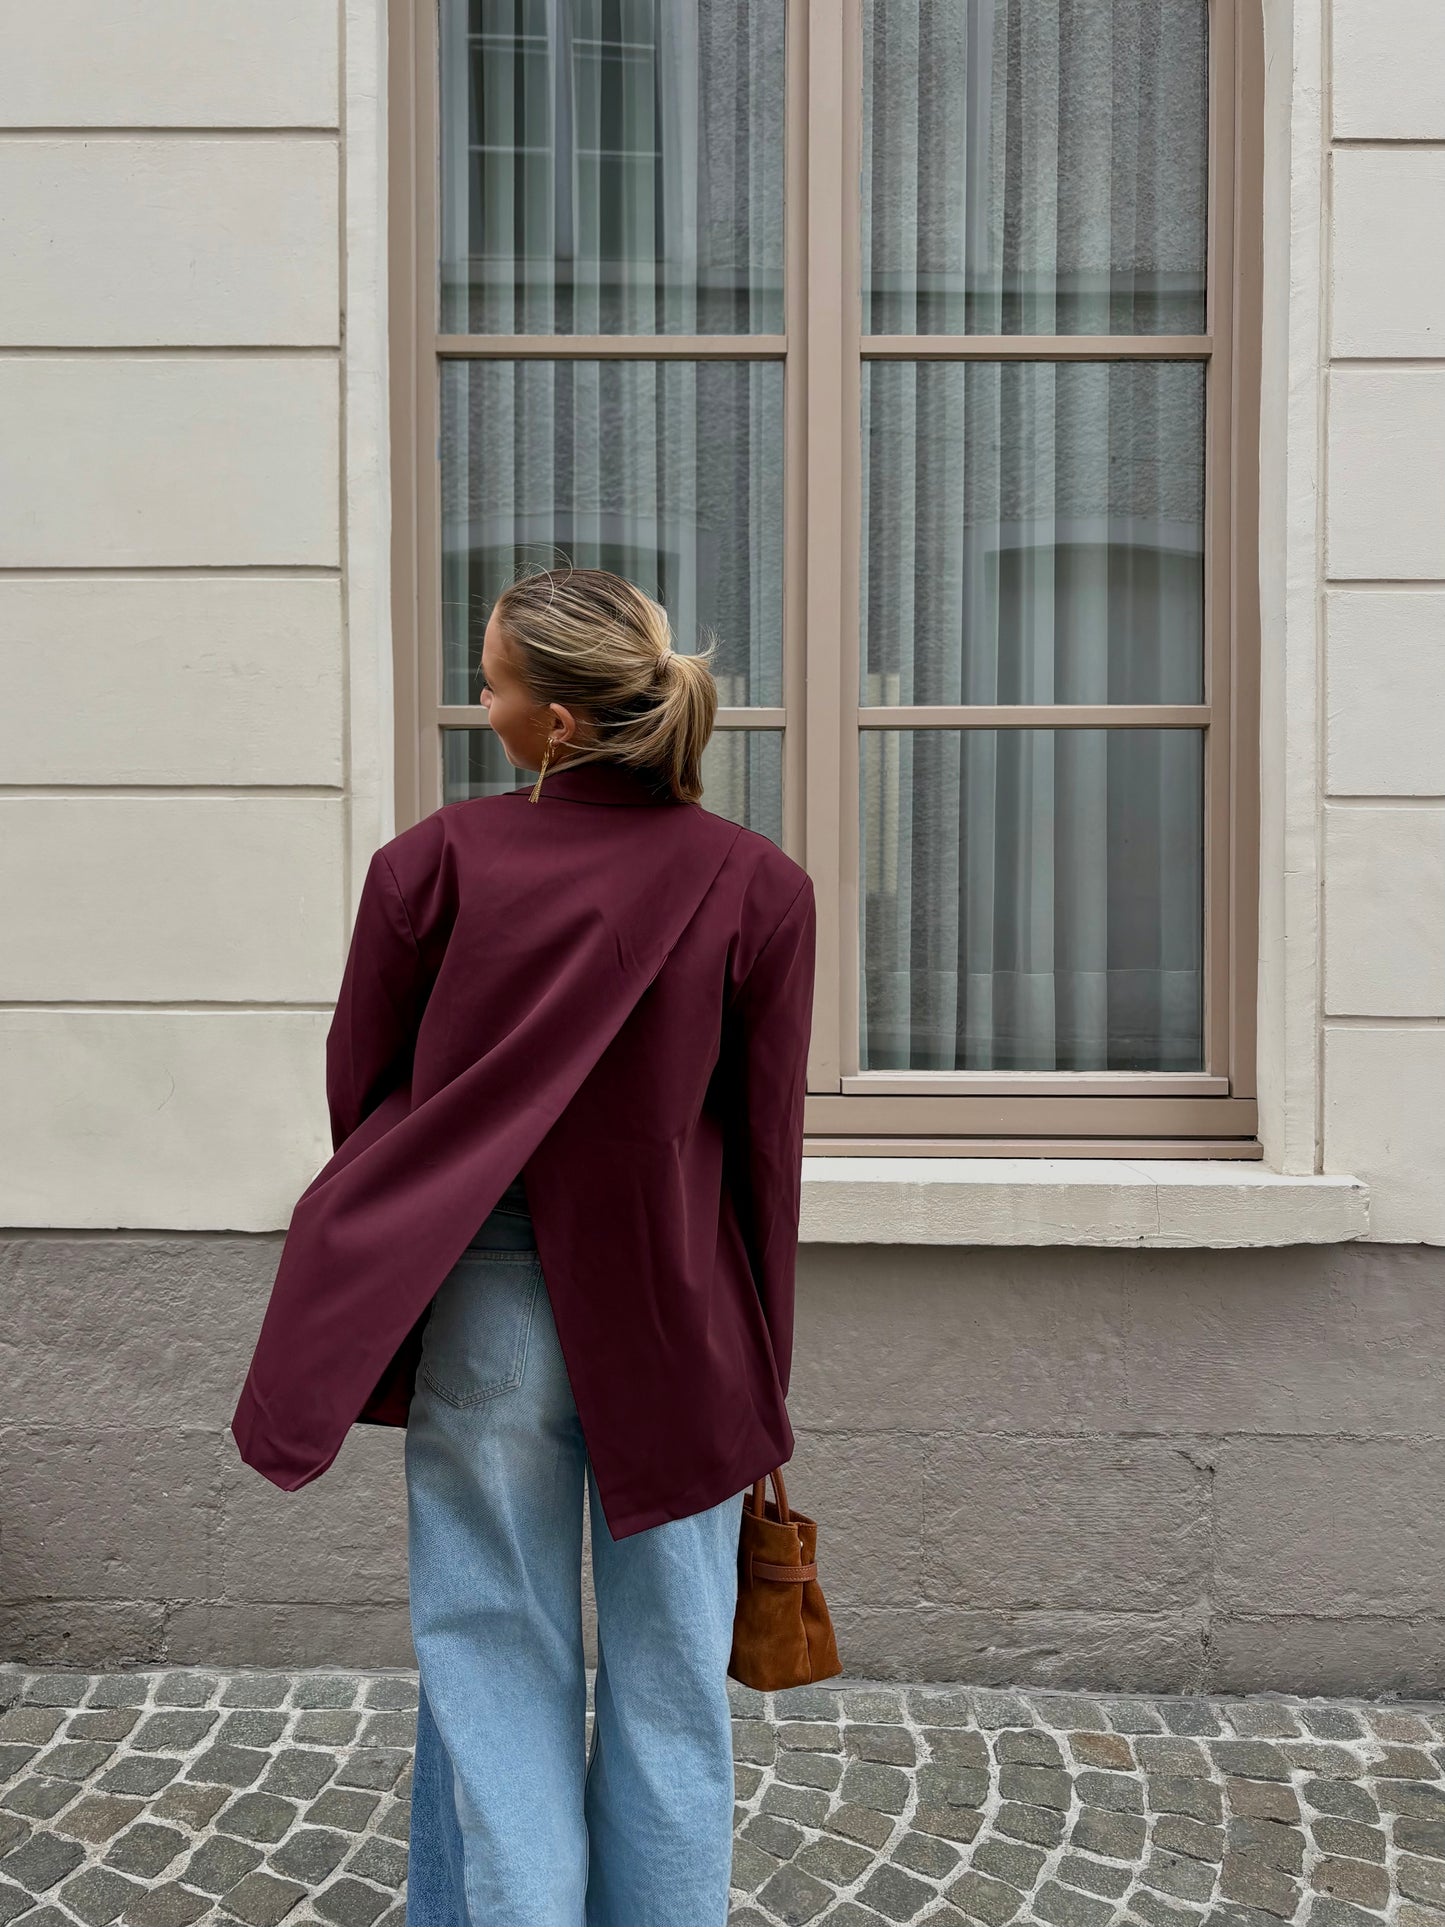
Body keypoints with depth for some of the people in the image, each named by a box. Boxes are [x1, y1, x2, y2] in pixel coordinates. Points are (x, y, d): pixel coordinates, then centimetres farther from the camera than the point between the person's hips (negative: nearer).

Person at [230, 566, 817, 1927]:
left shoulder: (434, 862, -10)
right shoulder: (758, 887, -9)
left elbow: (358, 1095, 0)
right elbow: (765, 1150, -4)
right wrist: (757, 1376, 7)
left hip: (481, 1316, 0)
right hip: (675, 1329, 1)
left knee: (498, 1675, 13)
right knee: (668, 1691, 15)